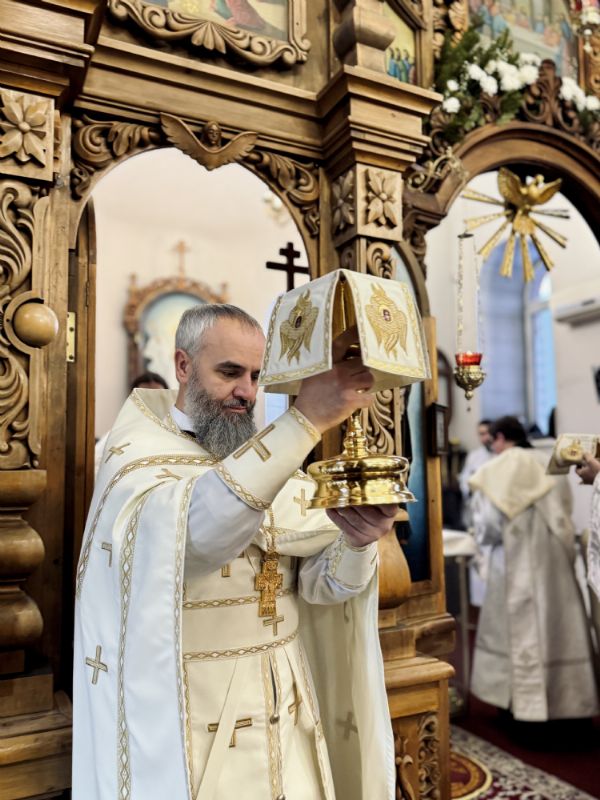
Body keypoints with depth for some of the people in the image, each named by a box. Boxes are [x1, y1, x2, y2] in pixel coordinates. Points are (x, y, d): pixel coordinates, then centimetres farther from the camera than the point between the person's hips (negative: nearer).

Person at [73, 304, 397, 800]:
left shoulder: (275, 456, 4)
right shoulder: (137, 455, -12)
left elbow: (322, 580, -6)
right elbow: (196, 526, -35)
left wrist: (357, 541, -28)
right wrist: (308, 417, -41)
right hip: (186, 719, -5)